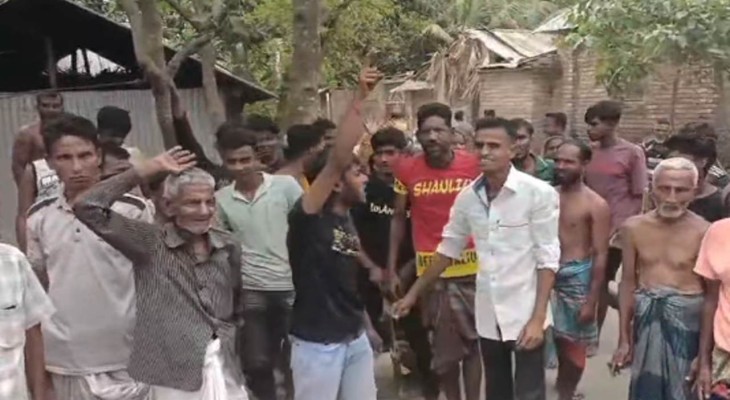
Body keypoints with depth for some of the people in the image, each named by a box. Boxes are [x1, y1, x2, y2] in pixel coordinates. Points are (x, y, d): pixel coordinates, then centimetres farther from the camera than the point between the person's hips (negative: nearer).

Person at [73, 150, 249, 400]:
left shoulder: (228, 247, 4)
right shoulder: (150, 244, -7)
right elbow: (88, 208, -17)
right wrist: (147, 170, -15)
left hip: (225, 367, 4)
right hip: (174, 371, -3)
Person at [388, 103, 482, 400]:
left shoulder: (475, 164, -5)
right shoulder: (406, 169, -2)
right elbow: (398, 219, 6)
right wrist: (392, 270, 4)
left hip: (471, 269, -1)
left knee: (472, 341, 8)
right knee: (444, 346, 13)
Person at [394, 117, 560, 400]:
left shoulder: (539, 193, -13)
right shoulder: (468, 197, 1)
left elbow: (547, 259, -12)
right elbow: (448, 249, 12)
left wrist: (538, 317, -16)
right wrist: (414, 293, 14)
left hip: (526, 315, -5)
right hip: (488, 315, 5)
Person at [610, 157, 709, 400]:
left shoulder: (704, 233, -13)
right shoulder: (633, 228, -1)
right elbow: (628, 283, 5)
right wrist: (623, 339, 7)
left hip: (686, 319, -3)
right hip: (645, 317, 4)